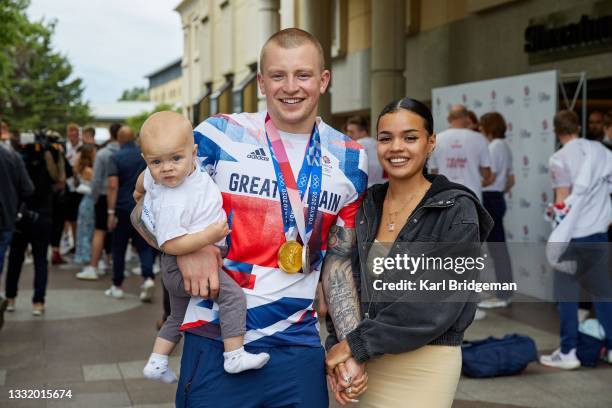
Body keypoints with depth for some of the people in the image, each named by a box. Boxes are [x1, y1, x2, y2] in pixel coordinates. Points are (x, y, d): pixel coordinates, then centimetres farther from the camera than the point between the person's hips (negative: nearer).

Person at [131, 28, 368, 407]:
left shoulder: (350, 161, 5)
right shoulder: (219, 135, -5)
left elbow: (339, 263, 10)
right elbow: (145, 210, 0)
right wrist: (185, 247, -19)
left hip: (299, 347, 3)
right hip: (215, 343, -2)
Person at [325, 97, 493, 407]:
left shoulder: (456, 210, -9)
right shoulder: (367, 206, 7)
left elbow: (441, 300, -17)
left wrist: (357, 343, -18)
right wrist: (338, 345, -11)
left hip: (424, 364, -4)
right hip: (366, 362, 5)